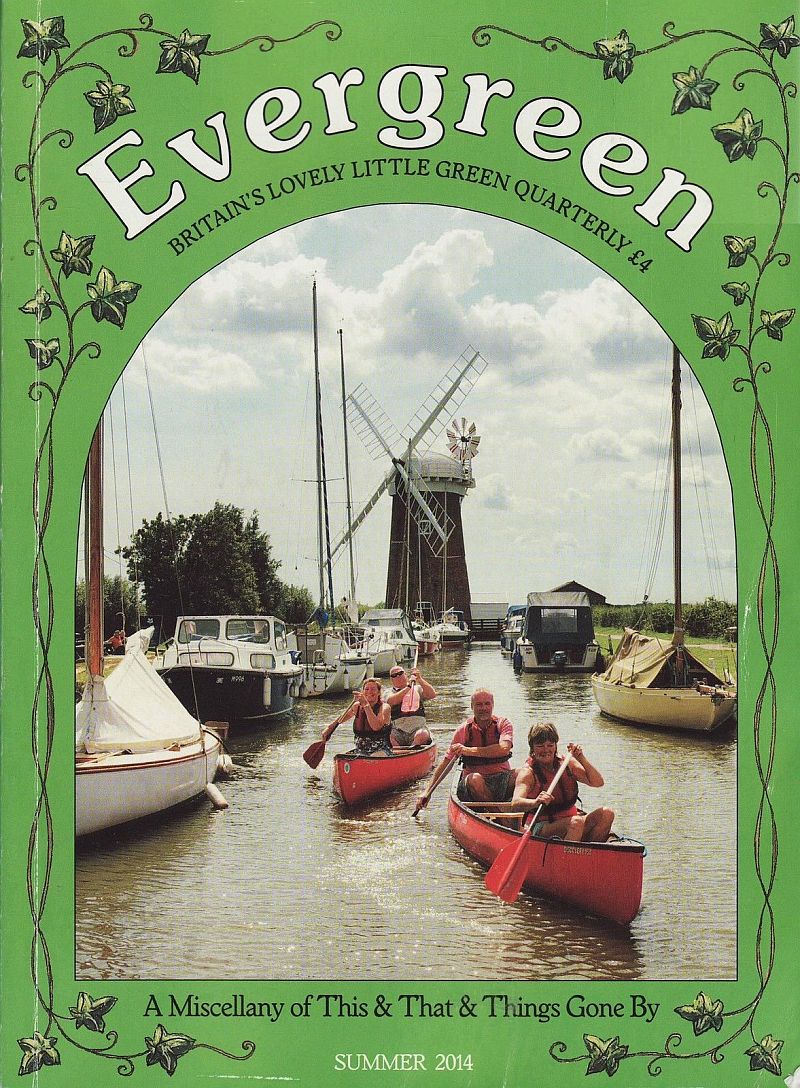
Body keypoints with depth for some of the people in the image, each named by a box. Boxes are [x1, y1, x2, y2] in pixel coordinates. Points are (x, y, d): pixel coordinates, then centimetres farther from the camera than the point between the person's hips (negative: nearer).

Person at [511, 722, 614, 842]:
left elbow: (597, 782, 4)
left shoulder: (566, 762, 8)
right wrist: (536, 802, -46)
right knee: (576, 822, -34)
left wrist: (581, 759, -10)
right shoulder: (527, 772, -7)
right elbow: (515, 804, -24)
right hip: (543, 829, -6)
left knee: (606, 814, -18)